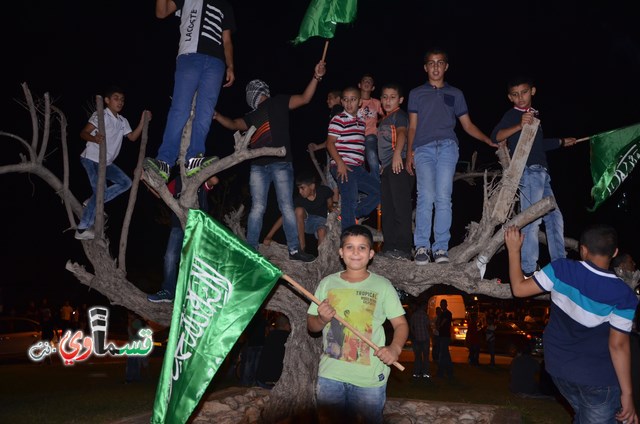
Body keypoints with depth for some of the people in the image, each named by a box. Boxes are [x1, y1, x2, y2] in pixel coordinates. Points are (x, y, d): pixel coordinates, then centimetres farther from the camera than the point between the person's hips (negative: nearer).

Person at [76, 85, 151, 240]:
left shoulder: (122, 121, 13)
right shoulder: (100, 115, -10)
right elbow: (83, 133, -16)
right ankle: (82, 229, -8)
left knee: (126, 182, 6)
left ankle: (93, 202, 8)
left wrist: (143, 121, -5)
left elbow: (133, 137, 5)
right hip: (91, 159, -8)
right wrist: (94, 138, -38)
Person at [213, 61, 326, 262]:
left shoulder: (278, 102, 8)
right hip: (258, 166, 4)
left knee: (287, 207, -2)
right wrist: (216, 116, -2)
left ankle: (294, 249, 3)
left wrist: (316, 77, -13)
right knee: (257, 208, 2)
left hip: (281, 164, -4)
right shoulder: (251, 117, 22)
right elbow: (234, 124, 15)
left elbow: (304, 98, 0)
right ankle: (250, 250, 6)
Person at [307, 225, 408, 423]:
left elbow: (401, 324, -2)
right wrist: (321, 319, -12)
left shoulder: (382, 285, -1)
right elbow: (311, 326, 11)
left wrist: (395, 348, -21)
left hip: (370, 378, -2)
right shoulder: (327, 283, 5)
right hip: (329, 375, 2)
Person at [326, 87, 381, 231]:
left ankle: (348, 216, 11)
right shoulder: (338, 120, -5)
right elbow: (330, 143, -11)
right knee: (350, 201, -12)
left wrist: (362, 164, 17)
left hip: (357, 168, 8)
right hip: (343, 167, -8)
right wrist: (340, 163, -19)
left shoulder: (361, 122, 17)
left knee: (379, 191, 9)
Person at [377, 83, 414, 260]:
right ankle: (389, 247, 17)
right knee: (387, 209, 11)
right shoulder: (384, 119, 24)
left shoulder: (399, 115, -3)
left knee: (401, 206, -11)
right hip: (387, 166, 10)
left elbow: (402, 132, -22)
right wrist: (383, 165, 25)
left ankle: (403, 248, -10)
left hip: (399, 164, -10)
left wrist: (397, 153, -37)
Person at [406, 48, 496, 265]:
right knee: (426, 196, -15)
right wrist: (410, 152, 5)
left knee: (443, 198, -10)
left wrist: (489, 140, 10)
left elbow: (468, 125, 21)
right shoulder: (416, 93, 21)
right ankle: (422, 246, -10)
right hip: (423, 149, -1)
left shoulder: (455, 94, 22)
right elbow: (412, 126, 17)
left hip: (447, 147, 1)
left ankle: (441, 247, -6)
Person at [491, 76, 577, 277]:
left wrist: (561, 142, 43)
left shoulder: (534, 114, 19)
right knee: (532, 220, -12)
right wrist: (519, 126, -38)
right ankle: (528, 270, -7)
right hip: (528, 172, -9)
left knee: (554, 217, 13)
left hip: (541, 173, 9)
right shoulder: (512, 115, -6)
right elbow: (495, 136, -24)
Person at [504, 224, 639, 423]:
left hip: (559, 368, 4)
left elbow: (519, 288, -9)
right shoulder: (623, 295, -16)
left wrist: (514, 250, 1)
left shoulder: (561, 269, -13)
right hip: (598, 378, -3)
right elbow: (618, 345, -17)